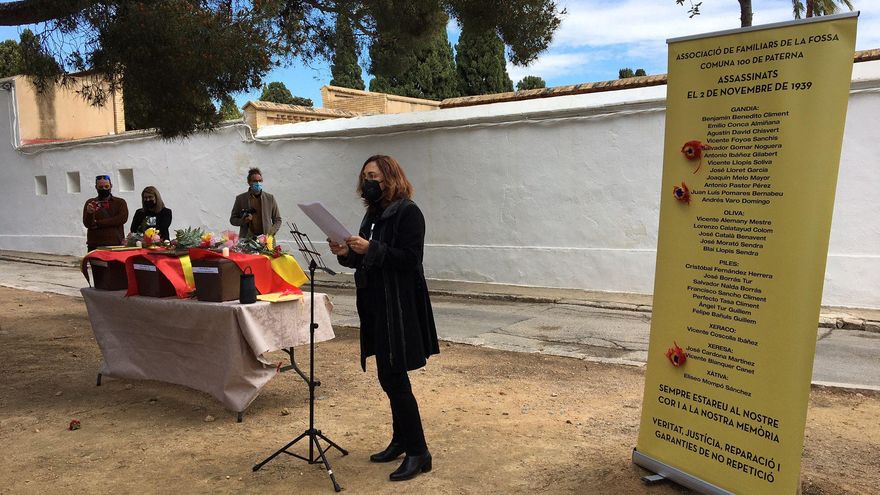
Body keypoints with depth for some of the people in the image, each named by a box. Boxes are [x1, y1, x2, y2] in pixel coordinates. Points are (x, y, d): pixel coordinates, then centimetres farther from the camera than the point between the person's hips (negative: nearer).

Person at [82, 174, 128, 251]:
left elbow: (123, 218, -6)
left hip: (116, 245, -1)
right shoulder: (90, 203, 13)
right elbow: (87, 224, 3)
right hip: (94, 246, 1)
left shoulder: (120, 202, 11)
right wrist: (89, 213, -20)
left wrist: (98, 223, -4)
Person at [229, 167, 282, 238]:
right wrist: (243, 221, -7)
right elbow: (232, 219, 14)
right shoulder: (240, 198, 8)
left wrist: (270, 234, -3)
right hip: (246, 239, 0)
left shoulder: (270, 198, 9)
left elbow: (277, 220, 13)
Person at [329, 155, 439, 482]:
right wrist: (346, 254, -1)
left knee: (394, 379, -7)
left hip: (400, 310, -8)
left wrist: (370, 248, -25)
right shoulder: (374, 213, 14)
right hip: (376, 307, 8)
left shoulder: (408, 212, -10)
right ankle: (401, 441, 29)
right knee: (389, 378, 14)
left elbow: (410, 259, -18)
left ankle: (418, 453, 5)